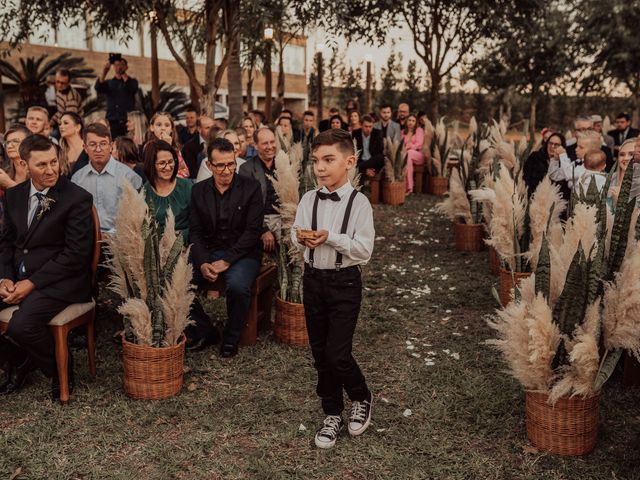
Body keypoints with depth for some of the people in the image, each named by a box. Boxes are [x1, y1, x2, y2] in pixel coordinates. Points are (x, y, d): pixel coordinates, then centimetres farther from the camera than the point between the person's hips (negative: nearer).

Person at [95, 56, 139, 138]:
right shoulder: (109, 83, 17)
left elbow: (133, 89, -10)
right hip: (112, 122, 2)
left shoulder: (132, 81, 12)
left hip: (127, 122, -2)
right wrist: (104, 72, -14)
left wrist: (123, 74, -19)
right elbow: (98, 88, -2)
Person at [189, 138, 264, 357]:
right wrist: (202, 263, -13)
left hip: (242, 253, -3)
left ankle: (231, 338, -5)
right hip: (208, 252, 4)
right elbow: (195, 231, 5)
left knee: (238, 286, -34)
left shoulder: (251, 187, -3)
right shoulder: (199, 190, 8)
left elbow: (253, 230, -9)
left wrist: (226, 261, -17)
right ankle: (203, 331, 2)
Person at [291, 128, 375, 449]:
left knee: (338, 354, -7)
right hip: (313, 278, 5)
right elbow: (296, 234, 5)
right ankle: (332, 415, 30)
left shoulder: (359, 203, -11)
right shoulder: (308, 199, 1)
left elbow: (364, 250, -15)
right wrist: (301, 239, -17)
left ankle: (361, 399, 25)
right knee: (320, 353, 12)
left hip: (344, 282, -4)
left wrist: (332, 238, -25)